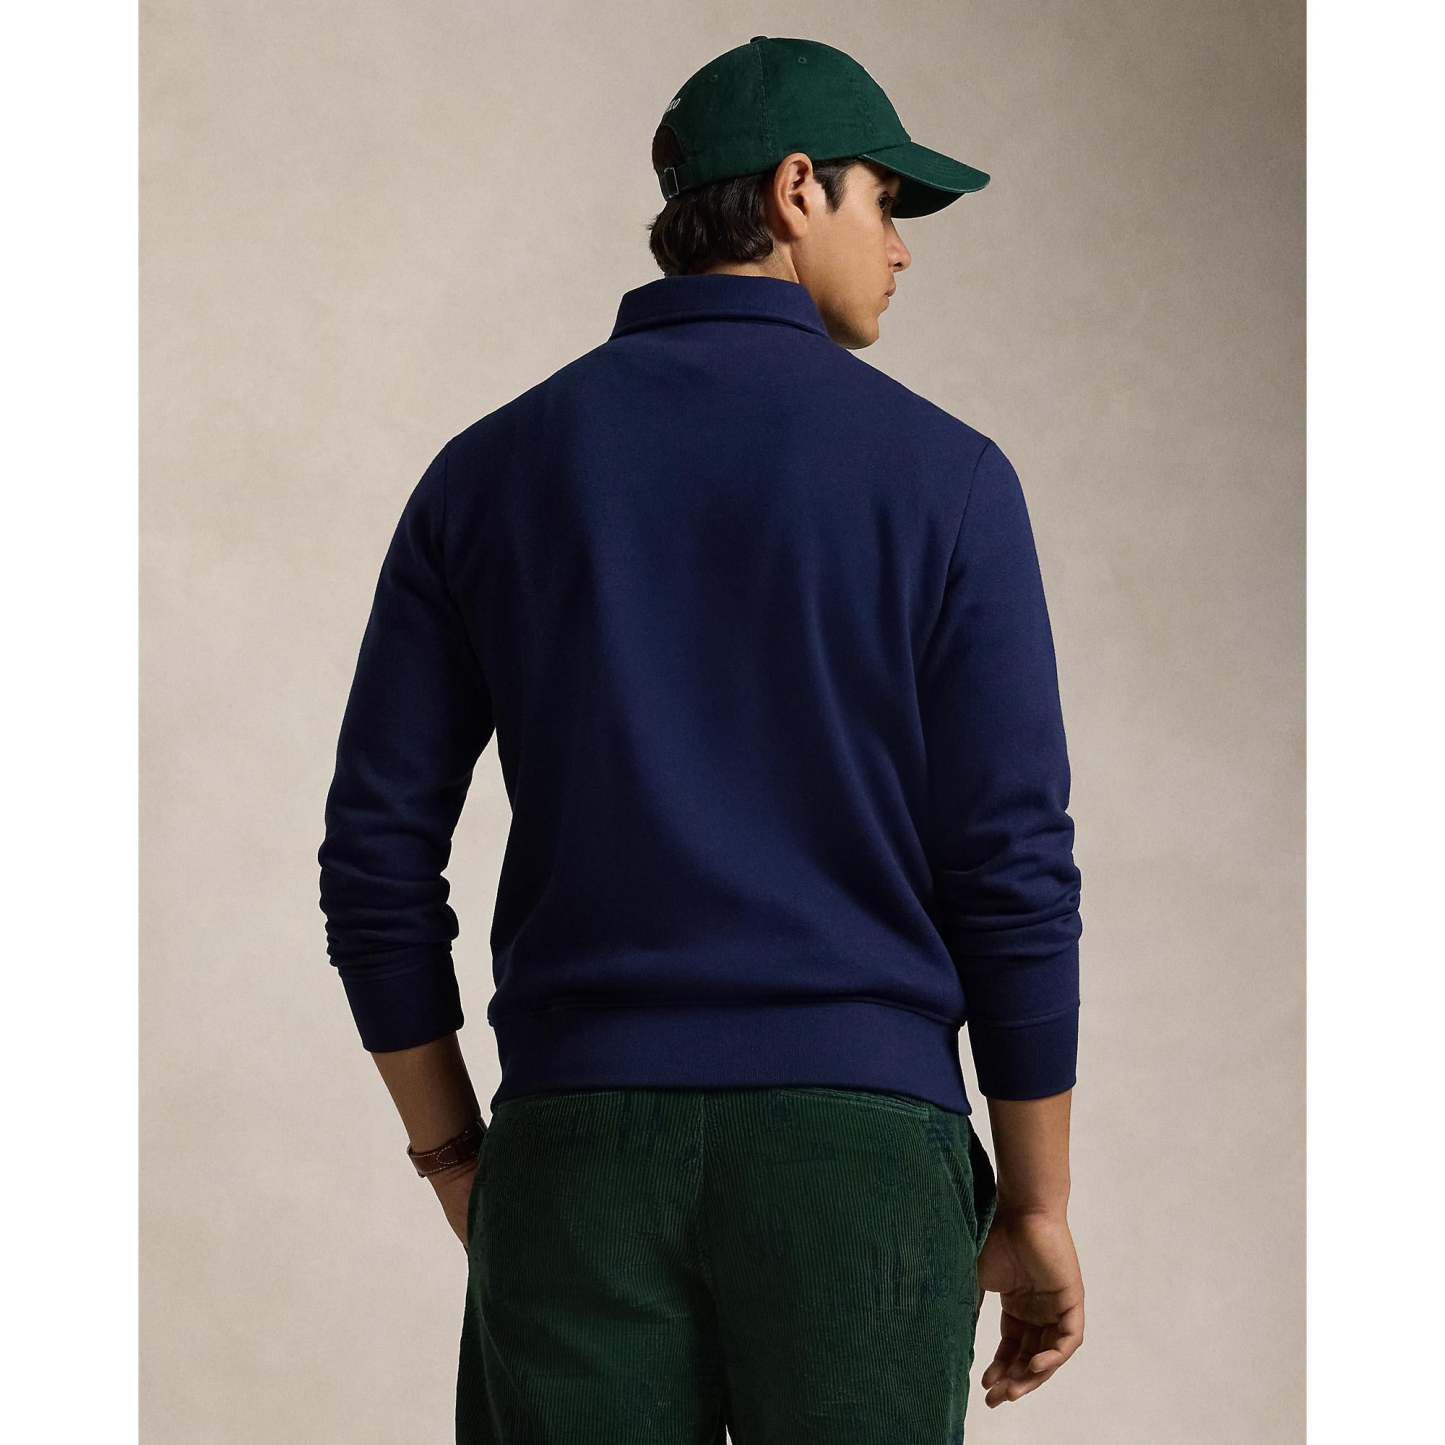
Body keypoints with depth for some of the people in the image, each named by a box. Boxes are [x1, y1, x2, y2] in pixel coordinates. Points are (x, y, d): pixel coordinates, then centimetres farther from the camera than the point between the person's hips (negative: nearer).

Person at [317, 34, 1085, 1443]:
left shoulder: (489, 469, 6)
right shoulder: (941, 475, -2)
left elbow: (376, 853, 4)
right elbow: (1012, 869, -4)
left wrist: (458, 1167, 14)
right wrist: (1038, 1206, 5)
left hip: (580, 1143, 2)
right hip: (856, 1153, -2)